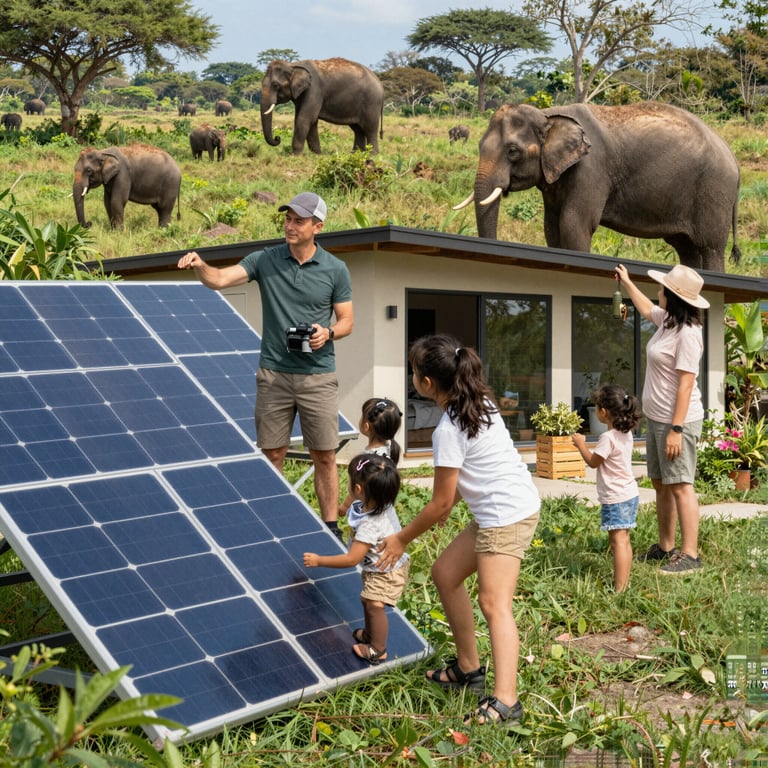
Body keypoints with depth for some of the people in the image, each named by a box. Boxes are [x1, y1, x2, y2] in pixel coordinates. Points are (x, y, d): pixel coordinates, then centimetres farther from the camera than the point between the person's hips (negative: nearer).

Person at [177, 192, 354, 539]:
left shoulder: (335, 269, 0)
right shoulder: (264, 260, 1)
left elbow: (347, 320, 6)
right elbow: (220, 279, -10)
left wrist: (328, 333, -15)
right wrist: (199, 265, -31)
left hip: (318, 376, -1)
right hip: (273, 375, 1)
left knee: (324, 458, 4)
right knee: (272, 455, 6)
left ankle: (331, 527, 14)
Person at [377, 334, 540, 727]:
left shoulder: (449, 430, -18)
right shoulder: (479, 403, 8)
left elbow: (439, 505, -12)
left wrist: (401, 539, 0)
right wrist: (450, 500, 23)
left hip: (507, 513, -10)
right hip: (505, 509, 10)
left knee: (494, 603, -17)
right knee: (445, 572, 16)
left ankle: (504, 701, -25)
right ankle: (468, 668, 25)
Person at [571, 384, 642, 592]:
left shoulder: (608, 438, -20)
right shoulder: (626, 433, 8)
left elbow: (593, 461, -9)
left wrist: (581, 444, 3)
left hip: (616, 498, -10)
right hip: (629, 494, 10)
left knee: (619, 541, -9)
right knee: (623, 540, 16)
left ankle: (620, 588, -8)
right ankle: (624, 581, 23)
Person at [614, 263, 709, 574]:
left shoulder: (687, 333, -20)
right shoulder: (667, 320, 7)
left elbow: (685, 384, -23)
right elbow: (646, 309, 32)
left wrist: (676, 429, -25)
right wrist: (627, 282, 40)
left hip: (677, 421, -10)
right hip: (655, 418, 10)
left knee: (680, 486, -8)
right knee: (660, 484, 15)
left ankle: (689, 555, -5)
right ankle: (665, 547, 24)